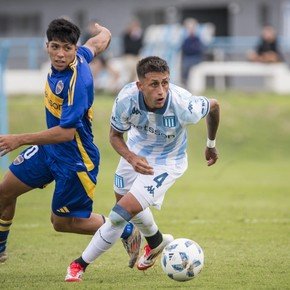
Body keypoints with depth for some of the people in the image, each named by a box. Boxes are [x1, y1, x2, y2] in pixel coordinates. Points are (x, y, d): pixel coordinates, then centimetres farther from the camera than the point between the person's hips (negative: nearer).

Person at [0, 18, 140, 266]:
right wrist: (102, 30, 38)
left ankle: (127, 232, 24)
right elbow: (100, 41, 13)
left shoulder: (77, 82, -33)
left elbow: (66, 132, -34)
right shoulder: (79, 56, -9)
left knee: (62, 222, 5)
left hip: (75, 158, -9)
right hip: (49, 148, 9)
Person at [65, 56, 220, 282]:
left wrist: (211, 145, 4)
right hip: (136, 151, 4)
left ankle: (81, 264, 5)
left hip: (167, 162, -4)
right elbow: (115, 135, -13)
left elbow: (214, 106, -13)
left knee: (122, 212, -14)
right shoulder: (126, 99, -33)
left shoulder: (183, 106, -38)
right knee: (123, 198, 27)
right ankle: (156, 241, 58)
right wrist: (131, 157, -34)